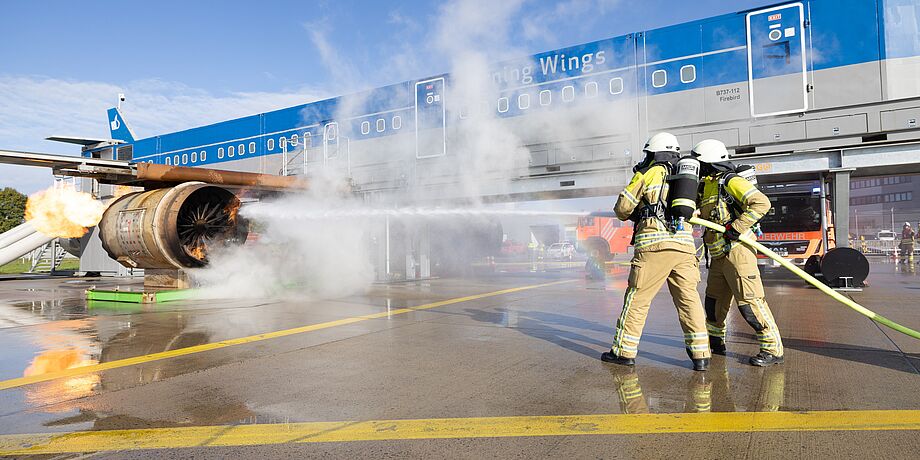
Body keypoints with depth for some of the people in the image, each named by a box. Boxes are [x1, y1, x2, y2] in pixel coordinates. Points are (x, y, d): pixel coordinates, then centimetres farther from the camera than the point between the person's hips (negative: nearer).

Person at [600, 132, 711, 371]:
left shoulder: (649, 173, 5)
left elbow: (623, 207, 4)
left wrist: (633, 216, 25)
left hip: (654, 244, -5)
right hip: (684, 244, 5)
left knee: (637, 299, 2)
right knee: (689, 299, 9)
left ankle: (624, 351, 8)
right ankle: (700, 354, 9)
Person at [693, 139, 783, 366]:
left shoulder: (731, 182, -9)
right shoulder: (705, 187, 17)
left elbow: (762, 203, -19)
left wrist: (737, 227, -23)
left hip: (737, 250, -9)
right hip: (718, 255, 9)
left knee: (749, 301, -9)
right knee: (714, 300, 17)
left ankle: (773, 349, 0)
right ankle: (715, 343, 33)